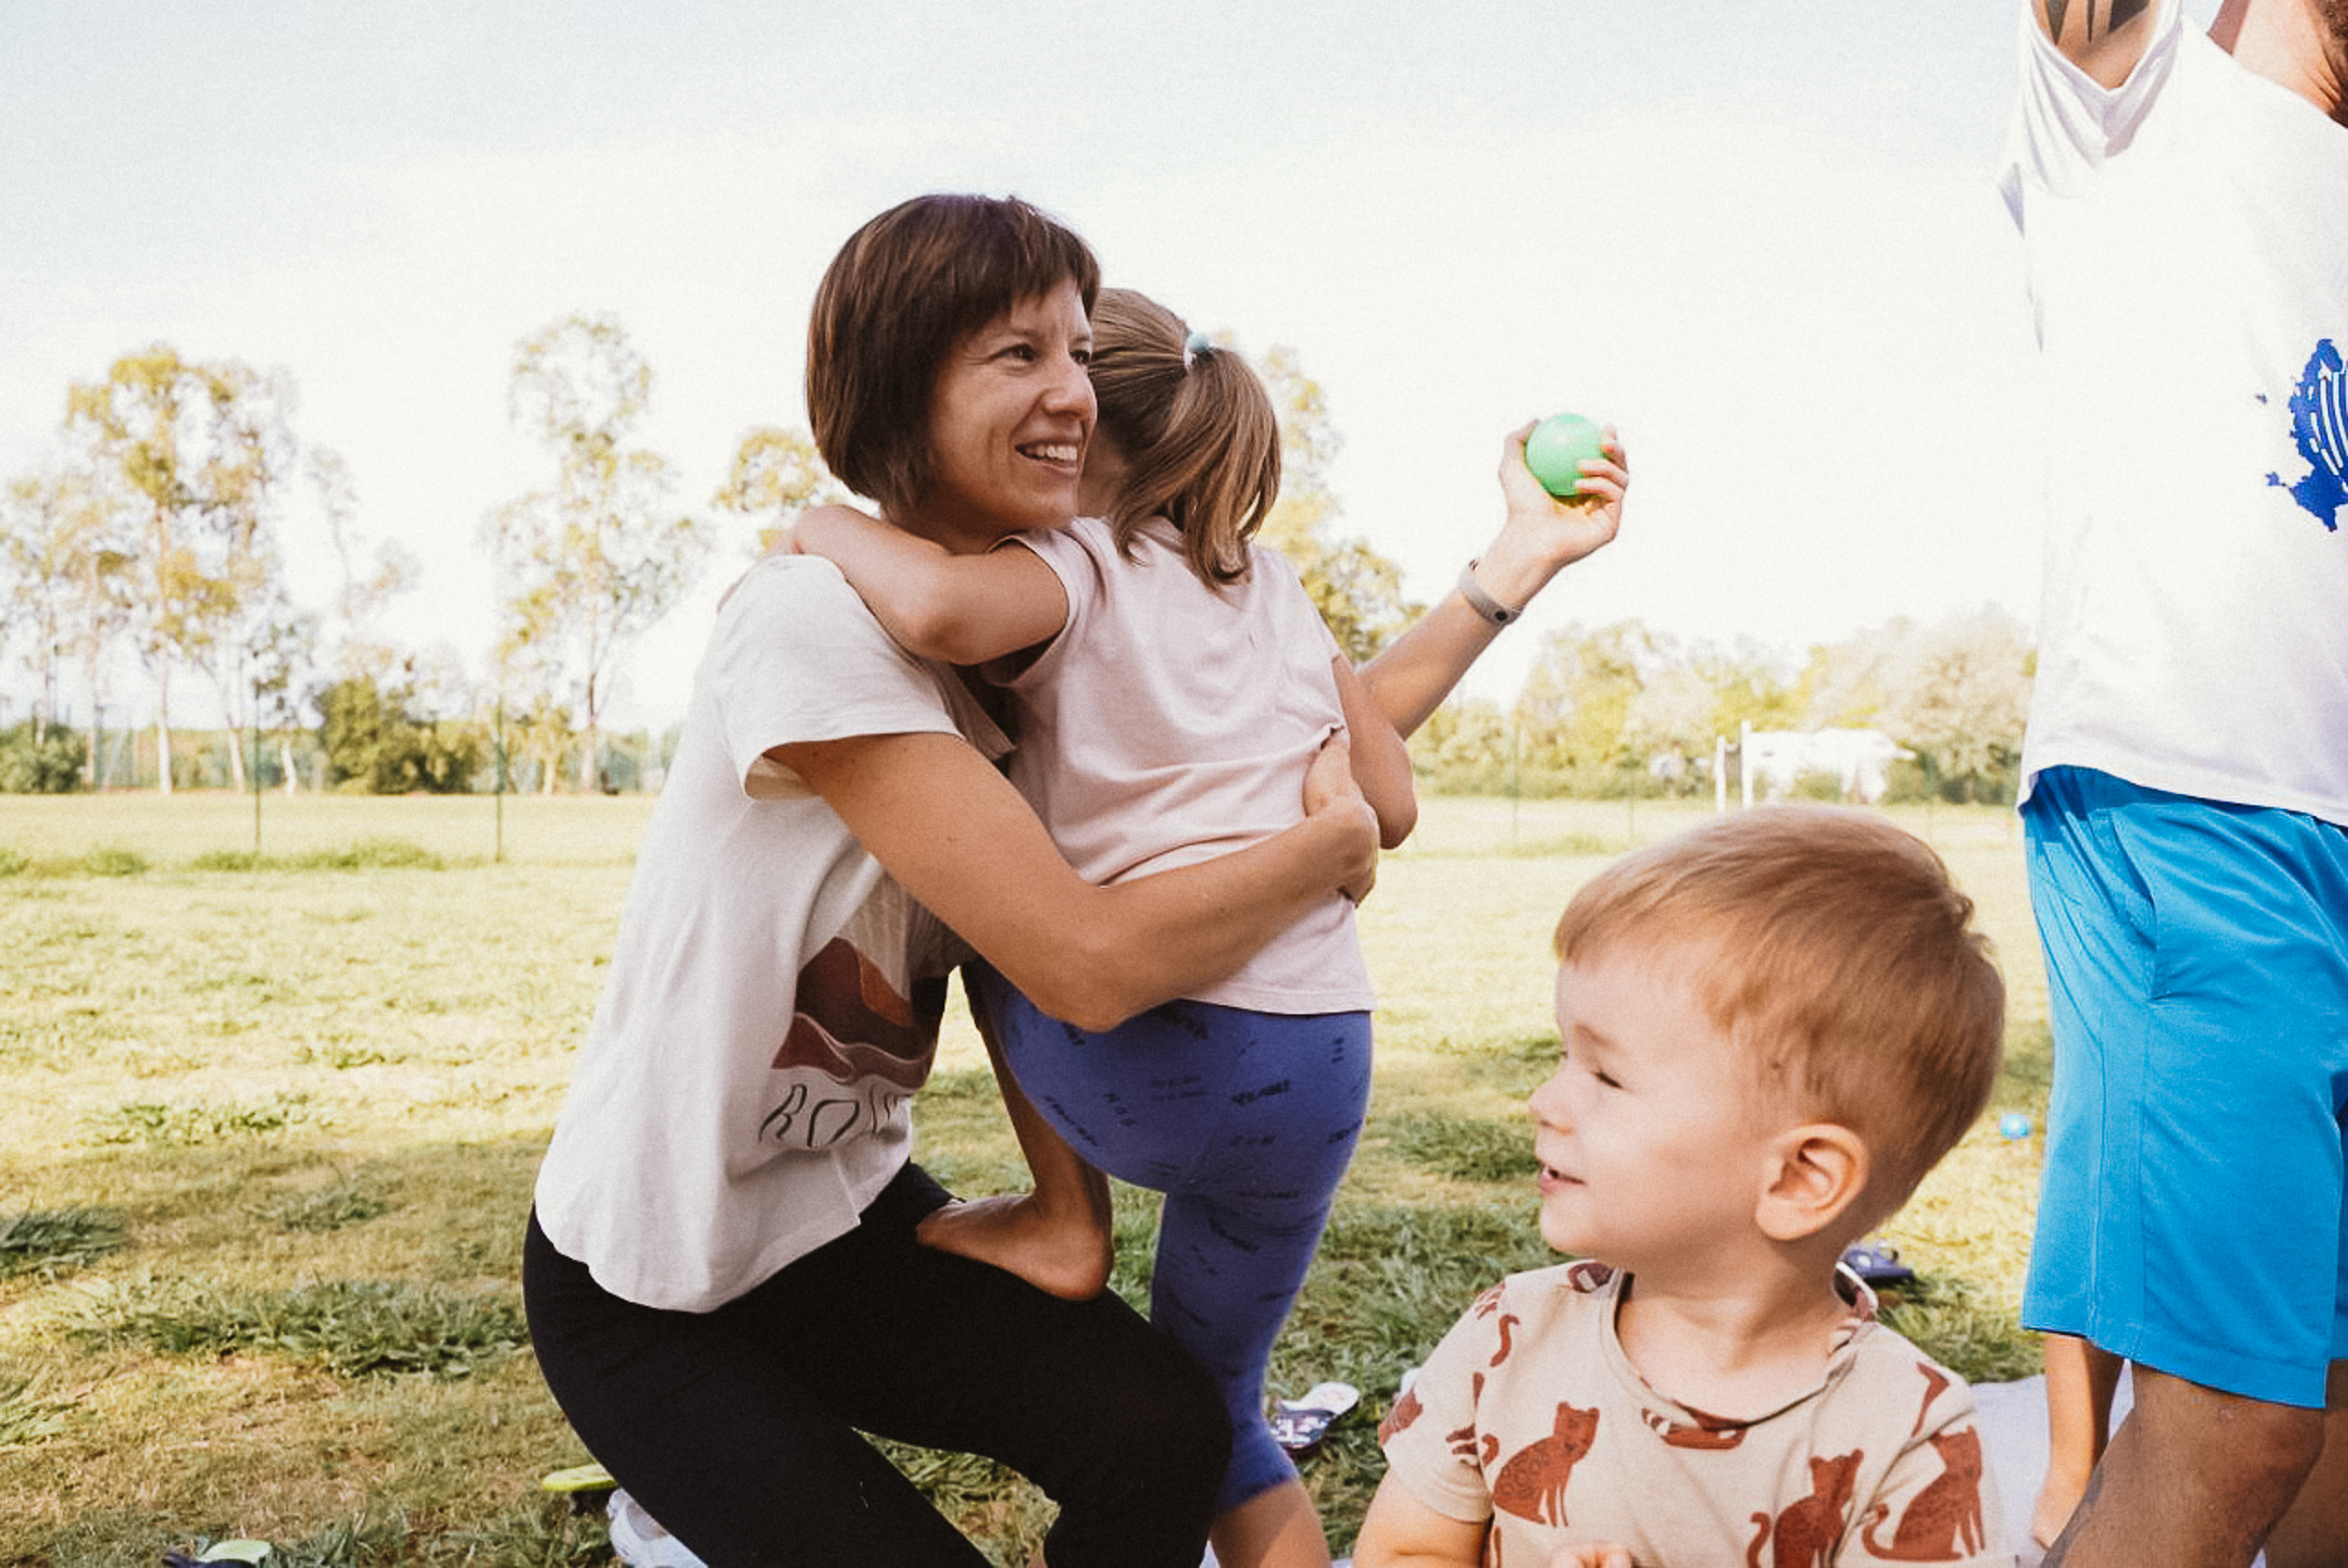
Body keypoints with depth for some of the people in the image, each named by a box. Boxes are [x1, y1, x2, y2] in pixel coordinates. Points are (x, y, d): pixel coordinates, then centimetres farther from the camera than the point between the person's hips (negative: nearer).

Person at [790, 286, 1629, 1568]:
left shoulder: (1073, 564, -2)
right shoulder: (1273, 584, 16)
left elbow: (940, 610, -26)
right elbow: (1388, 805, 13)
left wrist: (824, 528, -6)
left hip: (1149, 1064, -6)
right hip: (1325, 1073, 6)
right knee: (1208, 1392, 27)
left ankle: (1069, 1221, 20)